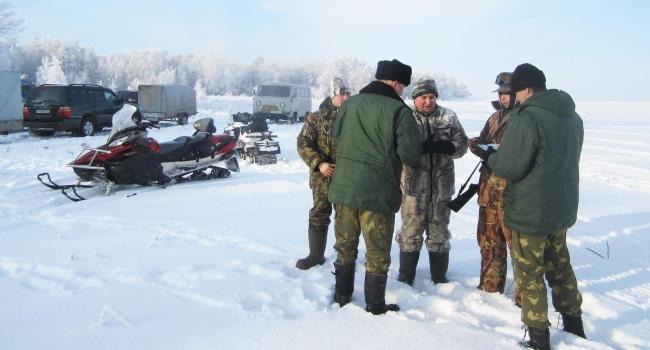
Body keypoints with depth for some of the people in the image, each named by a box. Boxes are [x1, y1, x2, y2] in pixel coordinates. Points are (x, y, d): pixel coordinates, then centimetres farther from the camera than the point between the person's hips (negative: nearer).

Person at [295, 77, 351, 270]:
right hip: (323, 178, -1)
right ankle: (316, 255, 21)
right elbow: (303, 143, -4)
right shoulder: (316, 118, 1)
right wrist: (319, 163, -16)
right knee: (318, 217, 7)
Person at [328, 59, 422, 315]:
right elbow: (410, 152, -14)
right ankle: (375, 306, 20)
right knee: (377, 252, 9)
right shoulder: (398, 109, -11)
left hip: (344, 187, 5)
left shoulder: (350, 103, 6)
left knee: (345, 244, 19)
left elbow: (337, 138, 16)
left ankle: (342, 295, 31)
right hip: (378, 193, -5)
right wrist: (388, 153, 7)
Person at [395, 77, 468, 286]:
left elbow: (462, 144, 2)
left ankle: (440, 277, 28)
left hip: (441, 185, 2)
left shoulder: (448, 117, 4)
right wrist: (421, 147, -25)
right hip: (414, 185, -2)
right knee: (411, 231, 6)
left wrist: (445, 146, -19)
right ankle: (405, 277, 21)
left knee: (439, 232, 13)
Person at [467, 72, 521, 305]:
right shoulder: (495, 118, 16)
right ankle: (490, 286, 32)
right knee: (488, 239, 16)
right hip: (489, 188, 8)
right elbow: (484, 145, 22)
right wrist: (476, 145, 0)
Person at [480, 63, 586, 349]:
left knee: (530, 275, 5)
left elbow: (509, 167, -22)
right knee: (560, 267, 23)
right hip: (562, 208, 8)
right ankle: (574, 326, 35)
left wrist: (489, 156, -2)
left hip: (530, 212, -8)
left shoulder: (526, 116, -21)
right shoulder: (572, 116, 7)